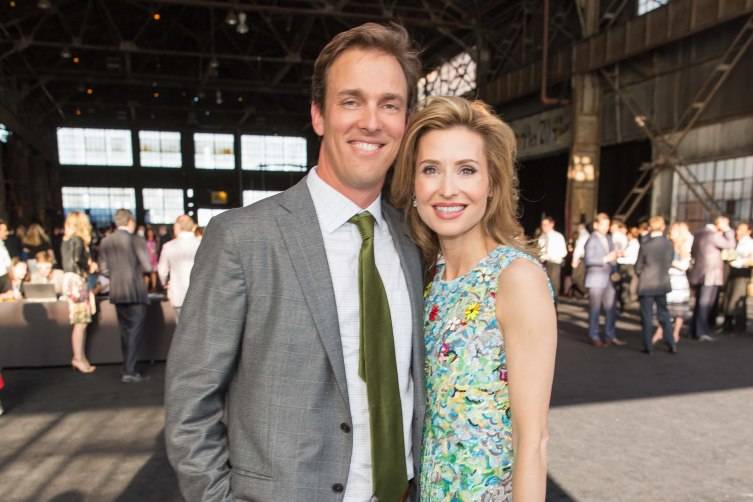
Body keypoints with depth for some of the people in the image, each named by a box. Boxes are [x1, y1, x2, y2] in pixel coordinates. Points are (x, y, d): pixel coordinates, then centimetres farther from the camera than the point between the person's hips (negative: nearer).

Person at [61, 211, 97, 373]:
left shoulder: (67, 240, 14)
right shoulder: (77, 240, -12)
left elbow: (67, 262, 15)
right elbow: (76, 261, -22)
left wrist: (87, 265, 9)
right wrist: (88, 268, -7)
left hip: (71, 280, 9)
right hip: (76, 281, -9)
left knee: (80, 322, 11)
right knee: (81, 322, -5)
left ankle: (78, 357, 15)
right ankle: (80, 359, -1)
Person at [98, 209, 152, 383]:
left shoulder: (106, 242, 5)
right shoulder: (136, 240, -10)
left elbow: (104, 269, 6)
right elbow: (147, 267, -13)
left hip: (116, 293, 6)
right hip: (136, 292, -6)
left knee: (125, 332, 15)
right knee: (135, 331, 1)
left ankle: (128, 369, 21)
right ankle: (129, 371, -1)